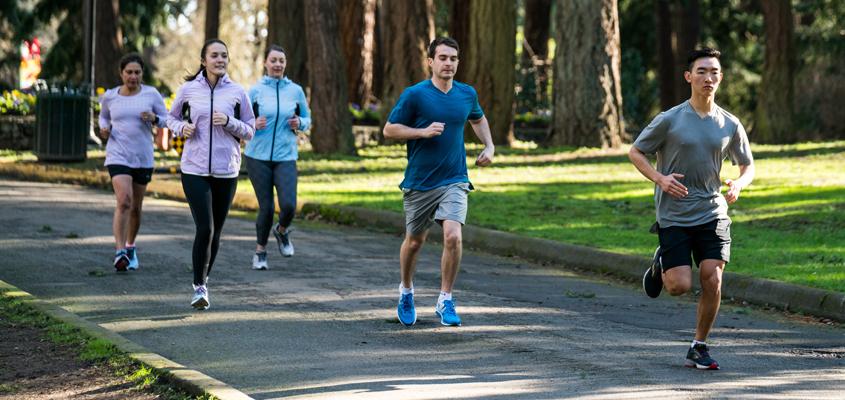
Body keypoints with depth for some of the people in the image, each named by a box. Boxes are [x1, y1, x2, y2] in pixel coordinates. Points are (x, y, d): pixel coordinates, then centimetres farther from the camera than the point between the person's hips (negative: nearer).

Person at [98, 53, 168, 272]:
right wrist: (104, 129, 0)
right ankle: (119, 252, -21)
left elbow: (167, 119, 4)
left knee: (135, 207, 13)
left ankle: (130, 247, 35)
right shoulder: (109, 96, 2)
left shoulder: (151, 94, -2)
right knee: (124, 201, -20)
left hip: (143, 158, 2)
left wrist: (154, 119, -17)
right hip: (118, 155, -2)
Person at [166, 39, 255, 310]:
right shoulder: (189, 90, 0)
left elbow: (249, 131, 6)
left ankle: (203, 280, 30)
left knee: (215, 231, 10)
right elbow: (172, 118, 16)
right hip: (195, 169, -2)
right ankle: (199, 286, -1)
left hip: (226, 171, 2)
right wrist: (181, 128, -6)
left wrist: (229, 122, -13)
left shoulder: (237, 92, 1)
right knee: (204, 228, -13)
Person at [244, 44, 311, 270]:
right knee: (266, 207, -2)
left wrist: (300, 123, -6)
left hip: (286, 157, 1)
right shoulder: (256, 91, 0)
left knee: (288, 205, -14)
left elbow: (307, 119, 16)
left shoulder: (295, 91, 5)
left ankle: (282, 231, 21)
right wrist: (253, 124, -15)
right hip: (258, 156, -1)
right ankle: (260, 252, 19)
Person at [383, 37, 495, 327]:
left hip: (454, 181, 1)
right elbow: (389, 129, -6)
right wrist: (423, 131, -18)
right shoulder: (414, 95, -9)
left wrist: (489, 146, 10)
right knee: (414, 241, 12)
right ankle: (406, 292, 39)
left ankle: (445, 300, -5)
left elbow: (478, 119, 25)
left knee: (453, 237, -18)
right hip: (418, 182, -1)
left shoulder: (467, 94, 4)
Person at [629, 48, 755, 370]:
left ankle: (699, 347, 8)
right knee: (680, 286, -9)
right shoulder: (670, 120, -7)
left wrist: (738, 184, -8)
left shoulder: (730, 125, 3)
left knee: (712, 281, -9)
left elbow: (748, 165, 15)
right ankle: (660, 266, 27)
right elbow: (635, 152, 1)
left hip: (713, 214, 3)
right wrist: (660, 178, -16)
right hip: (674, 216, -2)